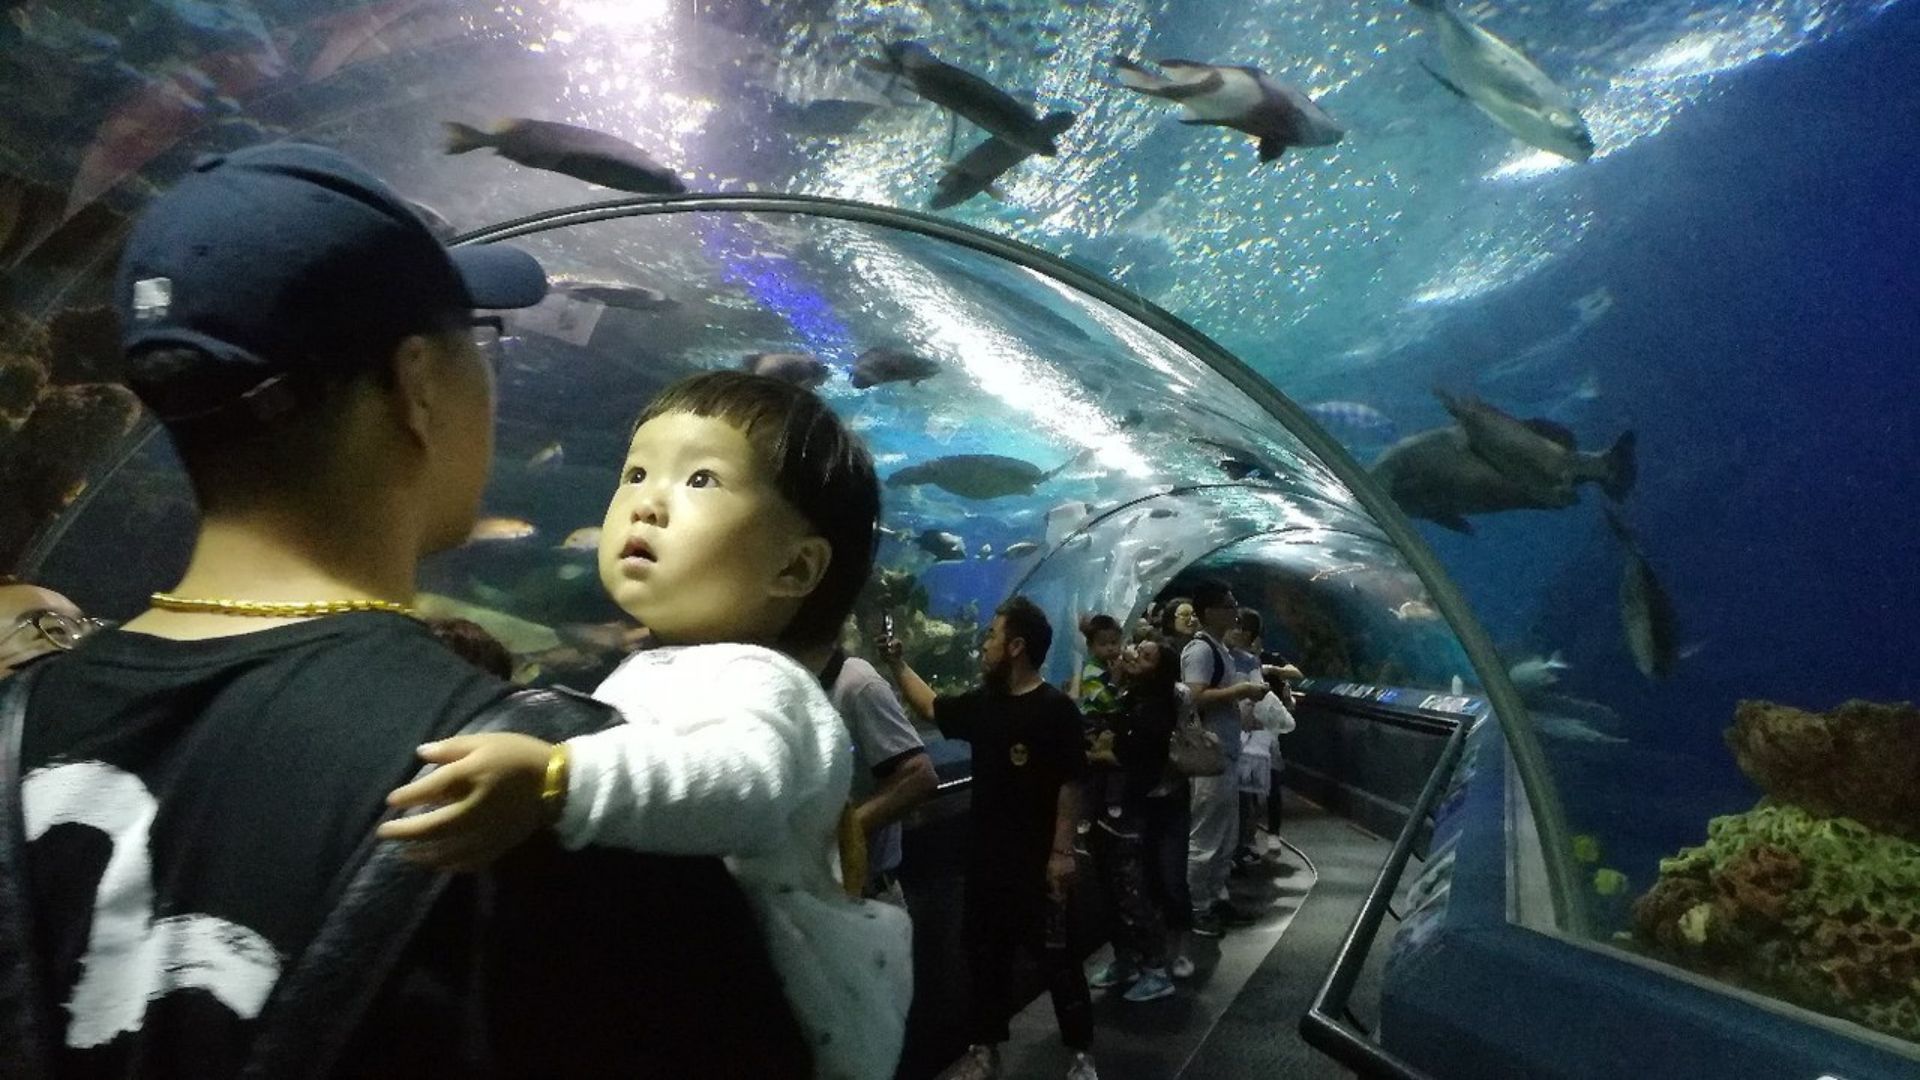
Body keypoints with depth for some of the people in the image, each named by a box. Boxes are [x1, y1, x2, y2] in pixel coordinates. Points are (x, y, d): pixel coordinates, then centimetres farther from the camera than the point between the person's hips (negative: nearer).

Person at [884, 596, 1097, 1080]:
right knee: (983, 953, 15)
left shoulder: (1055, 708, -14)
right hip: (986, 856, 7)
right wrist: (898, 664, 18)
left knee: (1055, 957, 4)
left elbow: (1071, 784, -15)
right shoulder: (981, 703, 6)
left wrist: (1063, 851, -16)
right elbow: (930, 708, 22)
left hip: (1038, 860, -7)